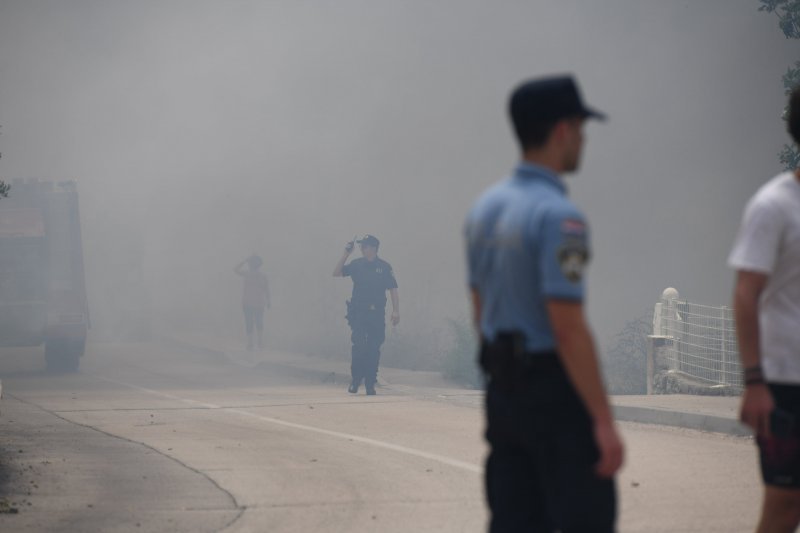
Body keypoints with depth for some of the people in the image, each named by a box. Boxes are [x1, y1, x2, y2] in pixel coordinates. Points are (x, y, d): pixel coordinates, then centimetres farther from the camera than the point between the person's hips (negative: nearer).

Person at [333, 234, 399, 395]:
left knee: (373, 349, 2)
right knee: (358, 346, -10)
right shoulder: (356, 265, 7)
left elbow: (393, 290, 0)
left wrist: (396, 311, -9)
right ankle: (355, 380, 2)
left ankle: (370, 383, 10)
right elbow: (336, 273, 1)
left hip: (377, 314, 0)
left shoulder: (384, 267, 2)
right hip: (358, 313, 0)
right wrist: (346, 254, -4)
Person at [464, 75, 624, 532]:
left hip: (503, 391, 8)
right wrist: (604, 421, -19)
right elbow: (568, 328, -22)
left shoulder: (486, 207, 10)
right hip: (556, 392, -8)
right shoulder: (558, 216, -17)